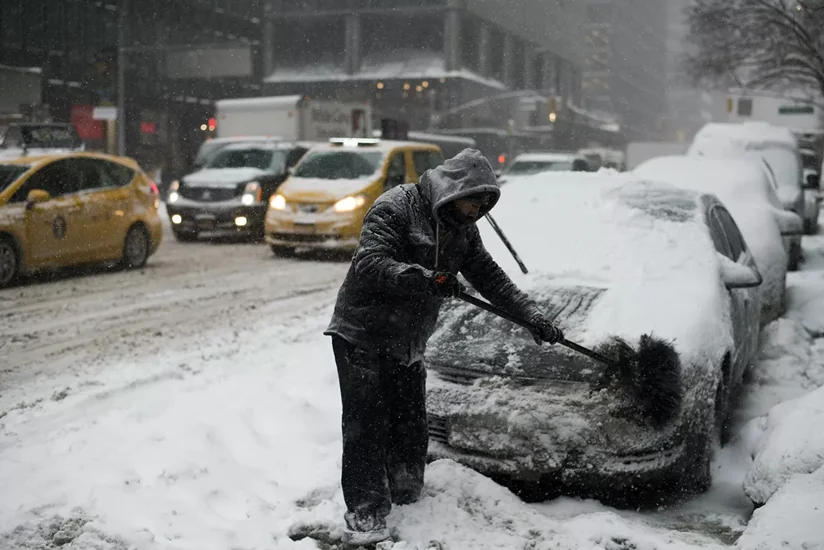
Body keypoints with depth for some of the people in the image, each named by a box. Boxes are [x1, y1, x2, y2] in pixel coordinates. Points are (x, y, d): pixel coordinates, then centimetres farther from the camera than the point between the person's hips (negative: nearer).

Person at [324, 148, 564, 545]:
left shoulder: (462, 228, 7)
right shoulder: (395, 208, -17)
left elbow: (490, 277, 10)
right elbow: (370, 264, -27)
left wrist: (532, 316, 1)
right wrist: (425, 279, -37)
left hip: (408, 343, 7)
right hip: (362, 334, -7)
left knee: (411, 428, 11)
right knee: (368, 425, -8)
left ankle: (408, 504, 26)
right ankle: (364, 514, -2)